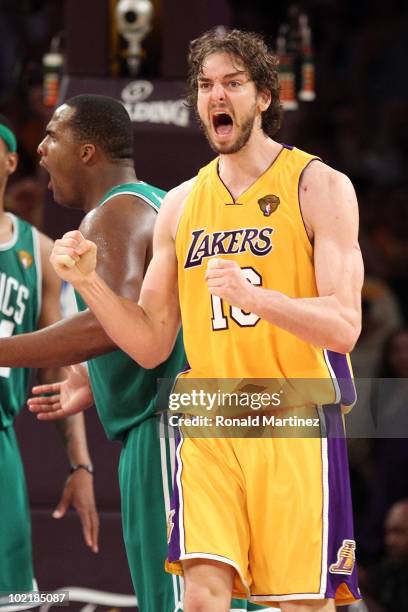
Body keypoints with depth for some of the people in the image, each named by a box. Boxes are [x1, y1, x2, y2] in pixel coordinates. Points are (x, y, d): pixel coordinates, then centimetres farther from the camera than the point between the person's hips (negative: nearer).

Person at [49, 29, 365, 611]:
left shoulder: (319, 186, -2)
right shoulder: (182, 204, 12)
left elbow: (344, 325, -12)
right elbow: (151, 344, 14)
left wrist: (255, 296, -28)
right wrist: (89, 282, -3)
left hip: (295, 424, -3)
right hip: (208, 426, 3)